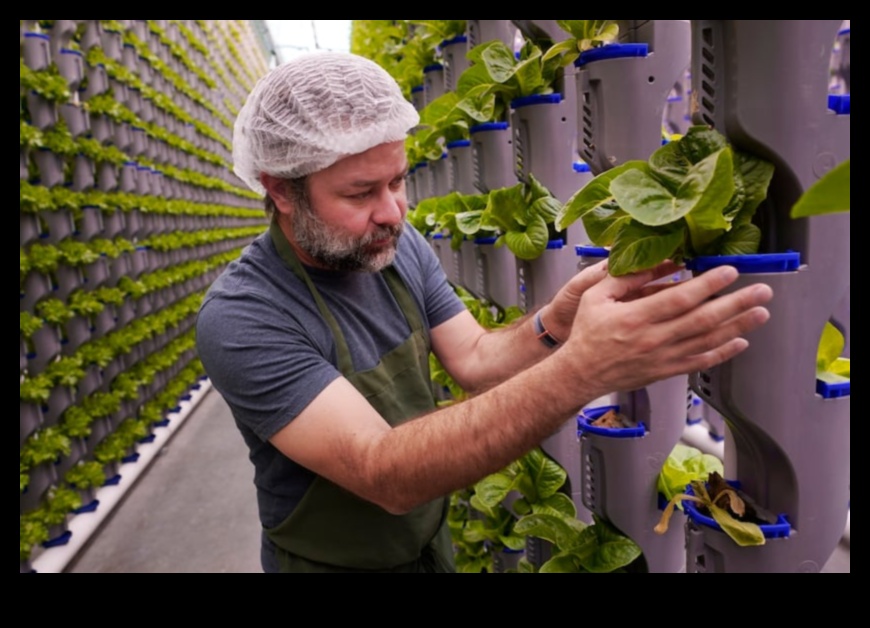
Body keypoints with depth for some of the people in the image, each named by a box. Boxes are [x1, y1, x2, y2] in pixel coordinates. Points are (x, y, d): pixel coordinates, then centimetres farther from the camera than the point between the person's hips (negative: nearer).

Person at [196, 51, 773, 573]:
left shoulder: (402, 248, -9)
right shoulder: (240, 319, -29)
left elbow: (474, 359, -9)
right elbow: (384, 473, -37)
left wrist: (554, 327, -31)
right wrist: (579, 370, -46)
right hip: (334, 562, -5)